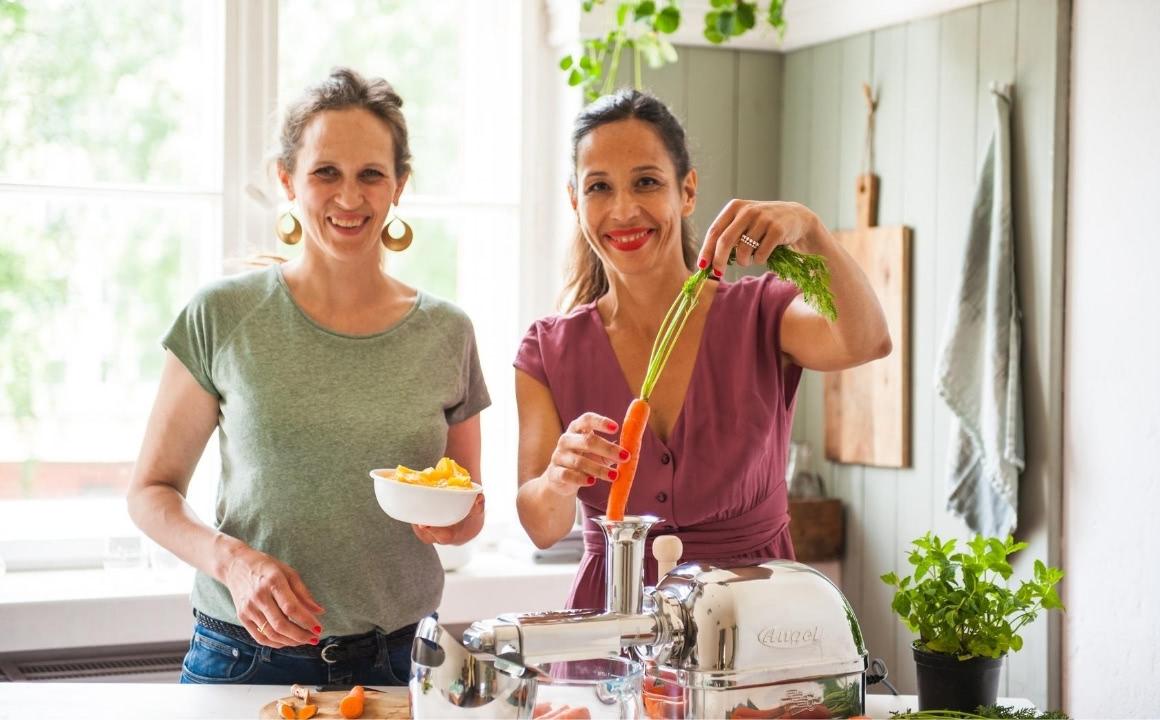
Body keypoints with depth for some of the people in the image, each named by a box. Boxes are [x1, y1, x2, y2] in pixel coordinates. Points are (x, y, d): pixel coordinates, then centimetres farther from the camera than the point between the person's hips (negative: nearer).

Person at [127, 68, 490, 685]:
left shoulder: (447, 334, 1)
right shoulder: (223, 318, -5)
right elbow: (151, 491, 0)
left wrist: (452, 516, -11)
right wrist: (232, 559, -18)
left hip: (399, 659, 2)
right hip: (246, 656, -2)